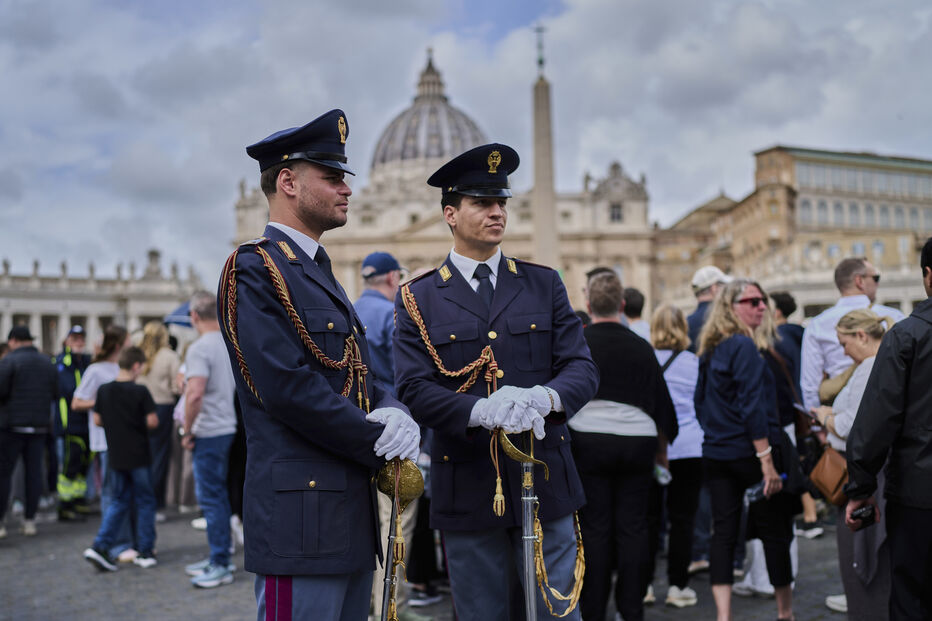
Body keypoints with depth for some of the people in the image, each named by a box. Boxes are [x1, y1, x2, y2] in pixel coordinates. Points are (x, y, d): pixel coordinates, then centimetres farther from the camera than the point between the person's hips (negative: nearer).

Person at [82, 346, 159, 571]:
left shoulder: (104, 390, 1)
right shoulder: (140, 391, -12)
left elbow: (97, 420, 5)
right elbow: (152, 421, -14)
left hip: (116, 457, 4)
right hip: (139, 456, -4)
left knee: (119, 502, 15)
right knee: (145, 502, 8)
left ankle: (100, 546, 2)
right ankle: (146, 551, 13)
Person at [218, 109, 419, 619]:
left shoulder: (320, 275, 19)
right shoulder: (253, 268, -10)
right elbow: (288, 388, -21)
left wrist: (393, 412, -6)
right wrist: (383, 445, -12)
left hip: (352, 517, 9)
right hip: (301, 514, -9)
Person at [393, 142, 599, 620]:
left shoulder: (544, 285, 8)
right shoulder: (418, 299, 2)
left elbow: (583, 369, 1)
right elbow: (414, 390, -9)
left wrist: (545, 397, -22)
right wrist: (481, 410, -27)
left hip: (545, 480, 1)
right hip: (467, 488, -1)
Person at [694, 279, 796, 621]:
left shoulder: (709, 350, 11)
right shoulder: (744, 346, -13)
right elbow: (751, 406, -19)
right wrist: (767, 460, -19)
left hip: (715, 453, 8)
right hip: (748, 452, -7)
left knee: (723, 532, 5)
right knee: (775, 531, 7)